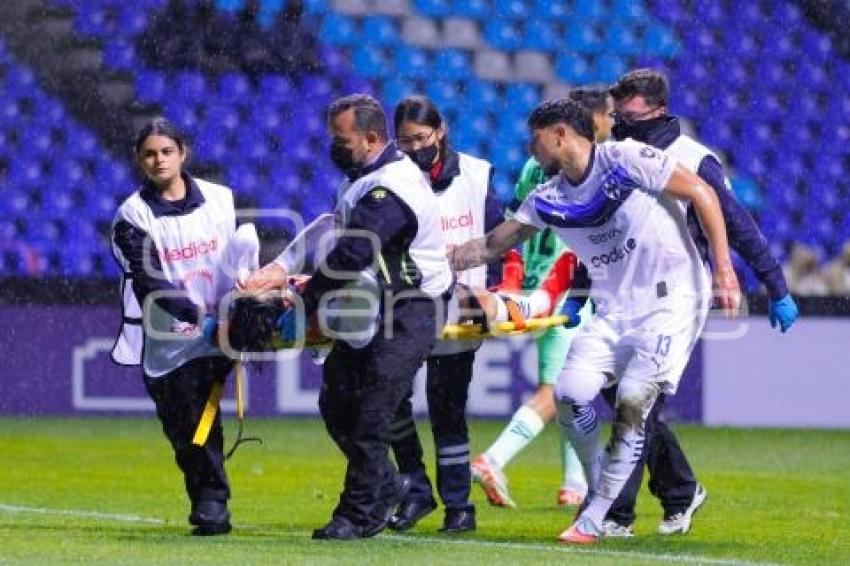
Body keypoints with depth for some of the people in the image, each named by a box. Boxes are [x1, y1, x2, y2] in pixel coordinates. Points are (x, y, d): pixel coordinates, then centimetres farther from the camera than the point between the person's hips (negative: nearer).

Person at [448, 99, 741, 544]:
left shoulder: (626, 159, -13)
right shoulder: (547, 199, 6)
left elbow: (701, 193, -10)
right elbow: (491, 246, 15)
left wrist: (723, 268, -14)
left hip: (671, 302, -6)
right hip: (613, 311, 6)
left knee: (631, 407, -15)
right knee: (570, 397, -10)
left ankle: (591, 521, -8)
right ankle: (598, 487, 13)